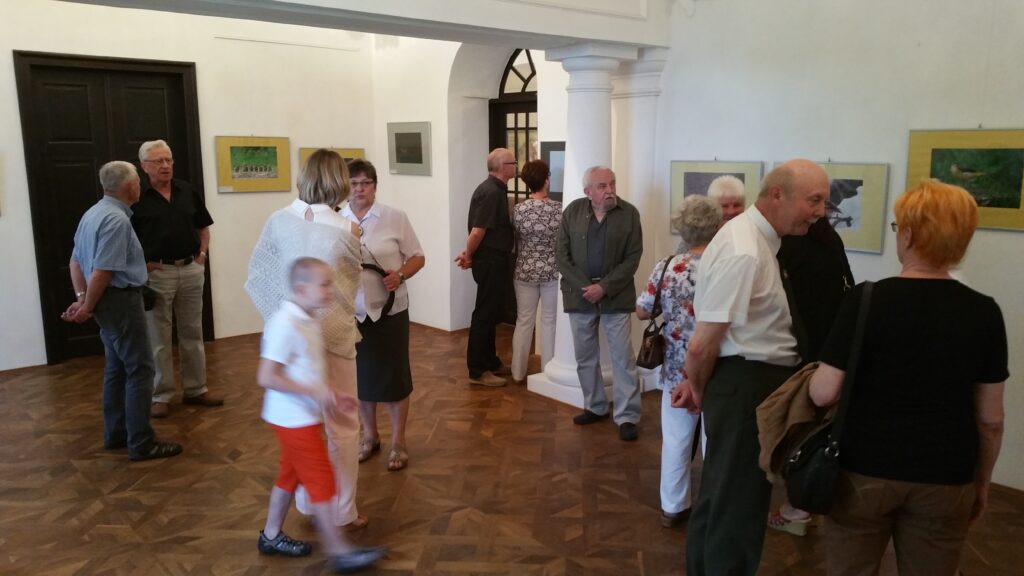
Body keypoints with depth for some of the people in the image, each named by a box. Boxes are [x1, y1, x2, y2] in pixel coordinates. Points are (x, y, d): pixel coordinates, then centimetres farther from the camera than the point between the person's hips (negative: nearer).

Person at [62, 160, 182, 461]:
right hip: (121, 300, -10)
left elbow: (76, 260, 14)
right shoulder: (117, 219, -20)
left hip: (108, 300, 10)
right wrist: (88, 308, -12)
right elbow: (102, 271, -23)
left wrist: (81, 298, 6)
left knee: (117, 368, 17)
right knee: (140, 369, -5)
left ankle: (116, 433, 26)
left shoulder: (94, 213, 12)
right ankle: (142, 443, -1)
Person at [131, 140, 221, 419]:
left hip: (191, 270, 4)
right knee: (158, 338, 4)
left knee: (192, 333, 12)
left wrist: (202, 254, 3)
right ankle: (160, 396, 15)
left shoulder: (187, 191, 6)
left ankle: (196, 389, 23)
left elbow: (203, 227, 15)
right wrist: (140, 263, -13)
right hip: (156, 273, -4)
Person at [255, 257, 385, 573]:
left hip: (304, 416, 10)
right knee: (321, 480, -3)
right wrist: (314, 392, -26)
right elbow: (266, 377, -26)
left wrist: (331, 394, 6)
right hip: (294, 419, -10)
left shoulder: (309, 321, 7)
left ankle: (271, 536, 37)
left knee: (290, 475, 20)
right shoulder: (285, 325, -24)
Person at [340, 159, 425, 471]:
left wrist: (400, 275, -17)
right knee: (359, 374, 14)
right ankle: (369, 434, 34)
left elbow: (417, 257, 0)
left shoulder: (395, 217, -4)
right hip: (351, 312, 2)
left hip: (389, 310, -2)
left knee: (394, 374, 4)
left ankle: (398, 441, 20)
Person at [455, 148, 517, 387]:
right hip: (490, 261, -10)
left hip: (495, 260, 10)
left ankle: (490, 362, 28)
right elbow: (477, 231, -23)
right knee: (484, 314, -4)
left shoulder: (495, 189, 13)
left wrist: (469, 255, 6)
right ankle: (477, 371, 3)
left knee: (491, 313, 17)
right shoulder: (491, 192, -19)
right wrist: (469, 256, -8)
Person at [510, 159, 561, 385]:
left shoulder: (517, 210, -7)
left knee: (524, 321, 11)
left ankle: (518, 373, 17)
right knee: (550, 321, 10)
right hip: (552, 271, -2)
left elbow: (515, 239, 6)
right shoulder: (559, 209, -12)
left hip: (525, 271, 2)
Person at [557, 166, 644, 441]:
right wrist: (583, 286, -10)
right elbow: (562, 254, 0)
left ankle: (627, 416, 7)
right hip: (579, 293, 2)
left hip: (615, 295, -2)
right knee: (585, 356, 11)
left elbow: (633, 257, -6)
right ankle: (595, 407, 26)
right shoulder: (573, 211, 0)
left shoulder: (629, 213, -4)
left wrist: (604, 287, -14)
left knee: (622, 357, -1)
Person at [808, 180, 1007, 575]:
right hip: (944, 479, 3)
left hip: (863, 470, -2)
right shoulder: (984, 312, -6)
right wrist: (982, 481, 14)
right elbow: (991, 419, 0)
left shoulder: (866, 300, -14)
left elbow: (823, 393, -15)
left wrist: (813, 376, 7)